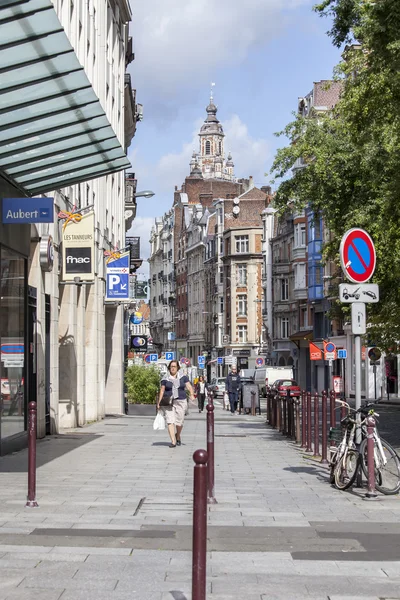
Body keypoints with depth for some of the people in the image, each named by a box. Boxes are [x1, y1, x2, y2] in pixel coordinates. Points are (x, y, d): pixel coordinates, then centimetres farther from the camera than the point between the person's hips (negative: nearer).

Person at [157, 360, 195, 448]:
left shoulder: (183, 378, 8)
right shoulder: (165, 380, 6)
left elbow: (189, 387, 3)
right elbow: (161, 391, 8)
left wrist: (191, 395, -15)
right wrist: (159, 403, 3)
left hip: (181, 402, 1)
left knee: (179, 422, 2)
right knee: (170, 421, -12)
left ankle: (178, 436, 32)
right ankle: (173, 442, -14)